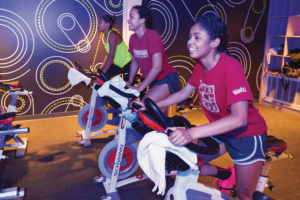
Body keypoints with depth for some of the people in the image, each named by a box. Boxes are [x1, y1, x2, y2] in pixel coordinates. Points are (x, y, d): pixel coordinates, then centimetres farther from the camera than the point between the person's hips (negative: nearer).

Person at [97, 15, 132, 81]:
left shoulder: (112, 35, -21)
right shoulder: (107, 36, 6)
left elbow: (111, 56, -26)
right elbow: (108, 55, 10)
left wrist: (103, 72, -26)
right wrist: (100, 69, 6)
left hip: (128, 64, -9)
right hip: (119, 64, 9)